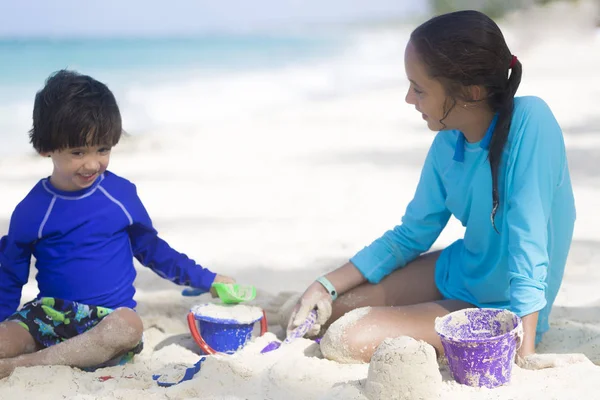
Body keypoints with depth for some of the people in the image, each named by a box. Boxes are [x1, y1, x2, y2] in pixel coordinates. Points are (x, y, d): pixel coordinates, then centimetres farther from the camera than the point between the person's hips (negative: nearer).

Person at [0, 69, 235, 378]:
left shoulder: (120, 193, 1)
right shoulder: (32, 210, 0)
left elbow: (152, 249, 16)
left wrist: (207, 280, 17)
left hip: (108, 317, 0)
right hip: (50, 313, 0)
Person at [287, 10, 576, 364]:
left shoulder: (529, 122, -26)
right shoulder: (449, 143, -5)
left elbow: (529, 247, -28)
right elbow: (411, 236, 6)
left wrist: (524, 353, -30)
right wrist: (327, 287, -2)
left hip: (502, 309, -7)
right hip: (457, 270, 7)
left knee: (347, 339, -18)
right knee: (316, 314, 3)